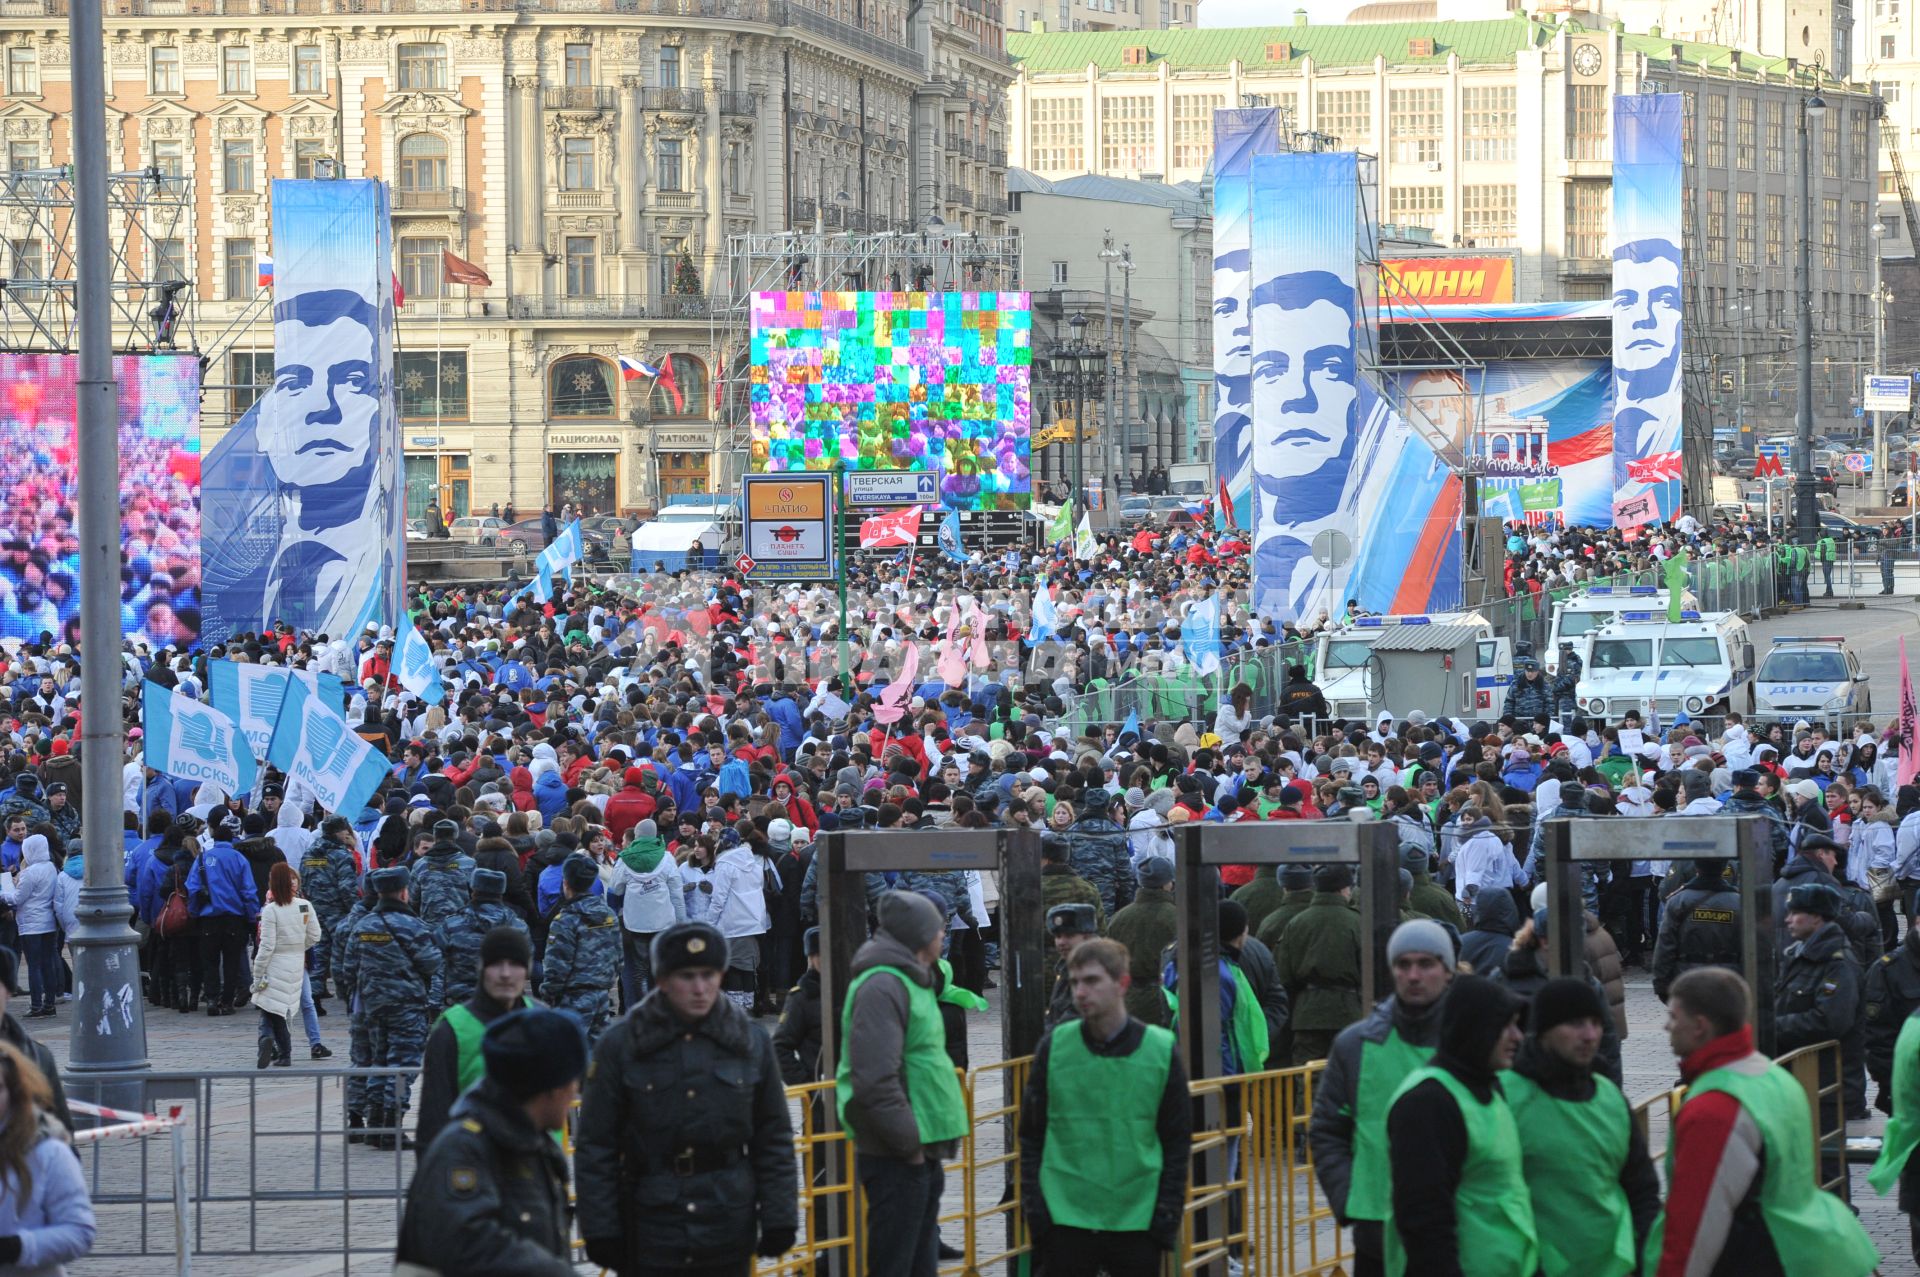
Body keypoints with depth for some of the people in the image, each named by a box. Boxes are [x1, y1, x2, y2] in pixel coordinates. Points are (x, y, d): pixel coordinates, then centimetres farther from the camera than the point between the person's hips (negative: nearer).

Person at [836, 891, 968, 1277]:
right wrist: (908, 1140, -19)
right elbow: (875, 1079, -24)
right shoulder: (882, 987, -16)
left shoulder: (911, 982, 18)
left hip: (920, 1156, 11)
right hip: (896, 1158, -11)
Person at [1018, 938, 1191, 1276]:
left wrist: (1168, 1215, -2)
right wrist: (1035, 1208, -3)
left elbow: (1178, 1142, 5)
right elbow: (1032, 1135, 6)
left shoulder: (1161, 1050, 1)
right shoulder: (1055, 1048, 1)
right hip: (1067, 1219, 0)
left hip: (1138, 1220, 0)